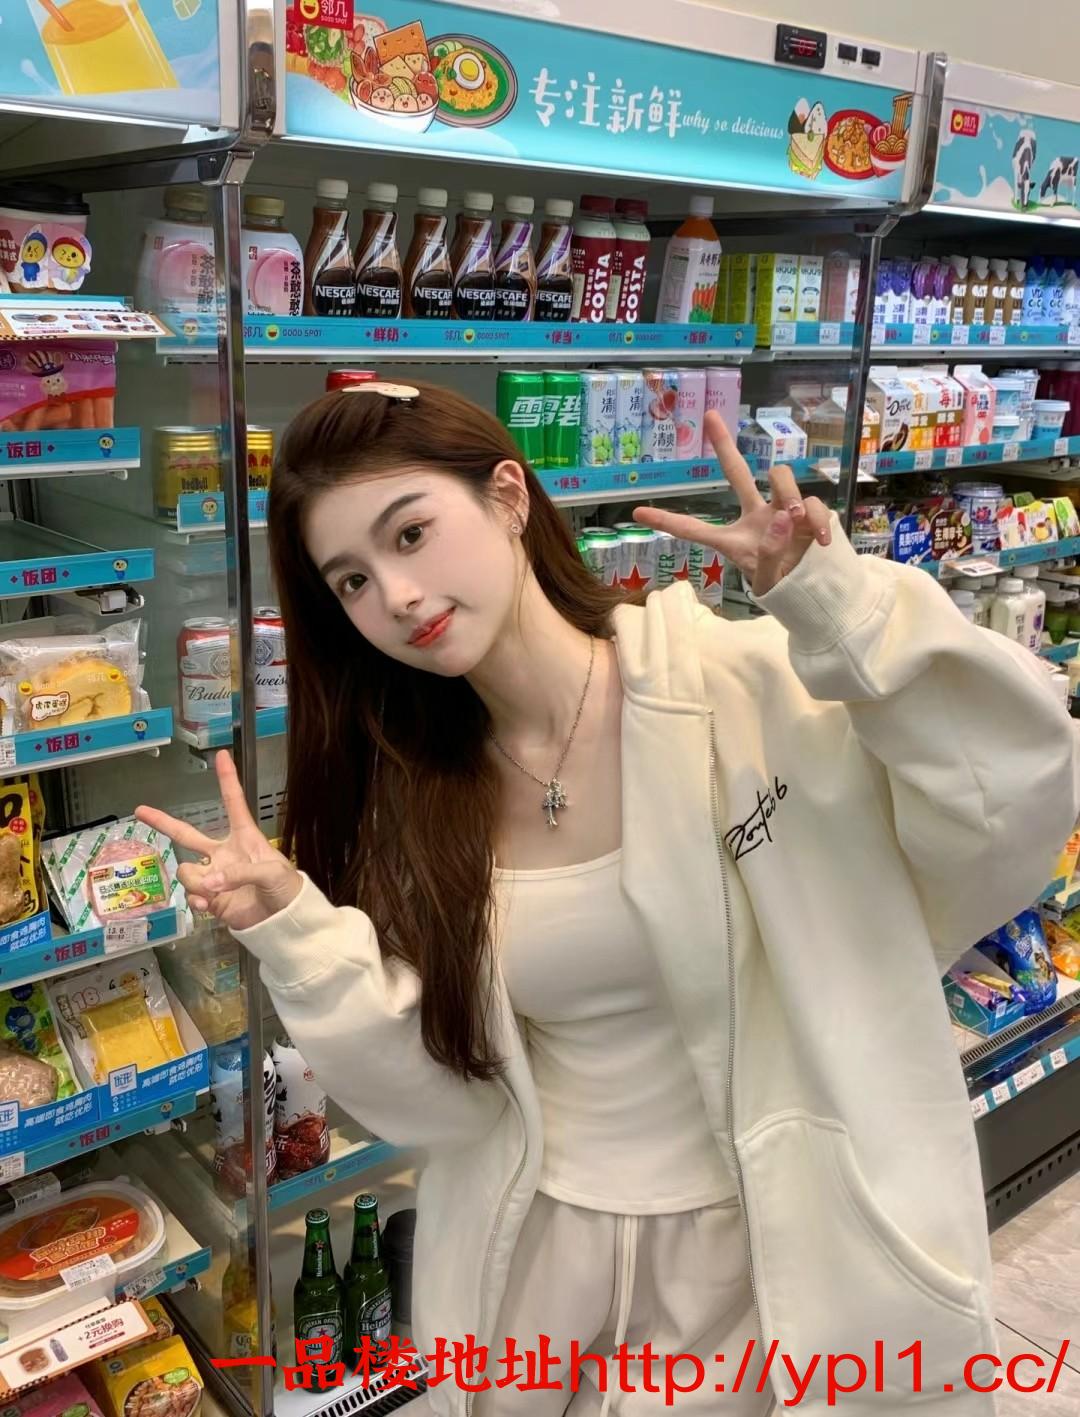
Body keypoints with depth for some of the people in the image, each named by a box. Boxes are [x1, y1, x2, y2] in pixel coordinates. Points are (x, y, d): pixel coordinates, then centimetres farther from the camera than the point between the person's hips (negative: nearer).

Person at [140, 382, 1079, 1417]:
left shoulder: (750, 687, -20)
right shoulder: (406, 794, -7)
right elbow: (441, 1092, -8)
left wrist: (844, 609, -34)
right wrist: (295, 933, -22)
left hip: (749, 1233, -3)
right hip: (531, 1242, 4)